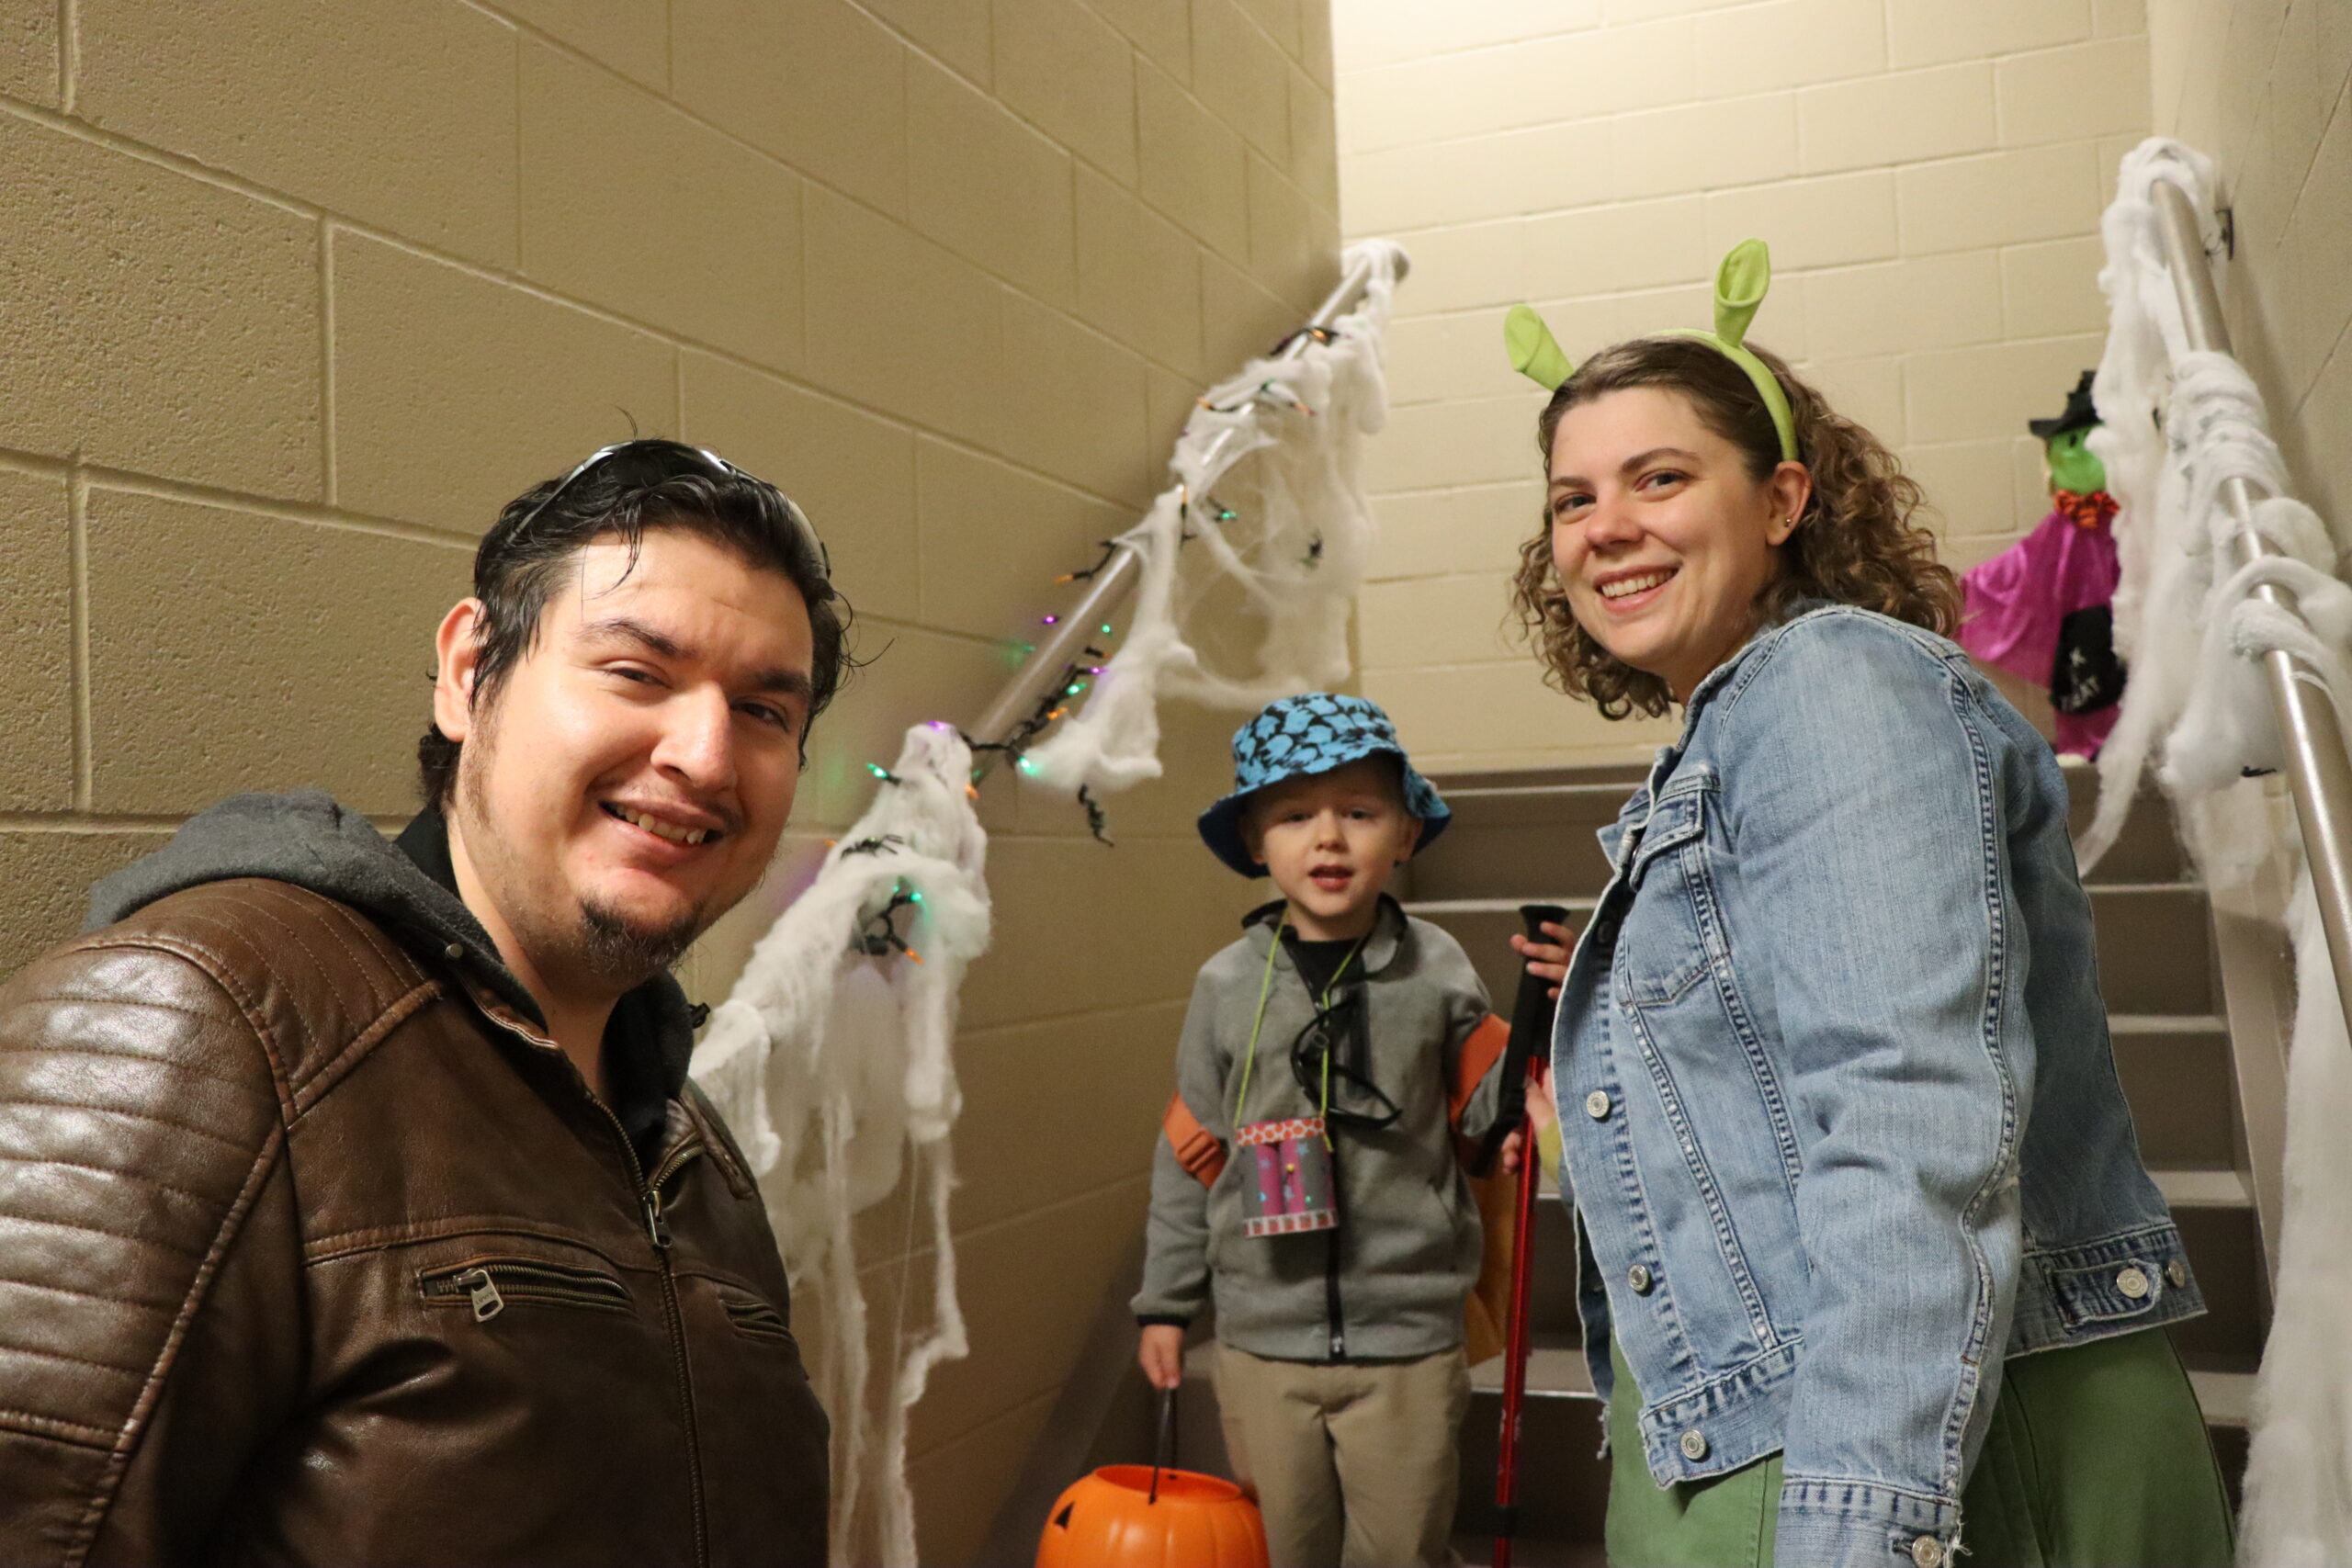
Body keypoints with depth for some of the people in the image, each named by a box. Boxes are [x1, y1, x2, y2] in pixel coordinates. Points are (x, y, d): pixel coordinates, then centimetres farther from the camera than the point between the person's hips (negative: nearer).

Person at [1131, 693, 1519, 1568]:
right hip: (1263, 1339, 1)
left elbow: (1485, 1109, 1)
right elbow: (1189, 1156, 5)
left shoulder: (1435, 972, -4)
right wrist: (1165, 1303, 9)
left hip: (1408, 1340, -1)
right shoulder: (1229, 985, -1)